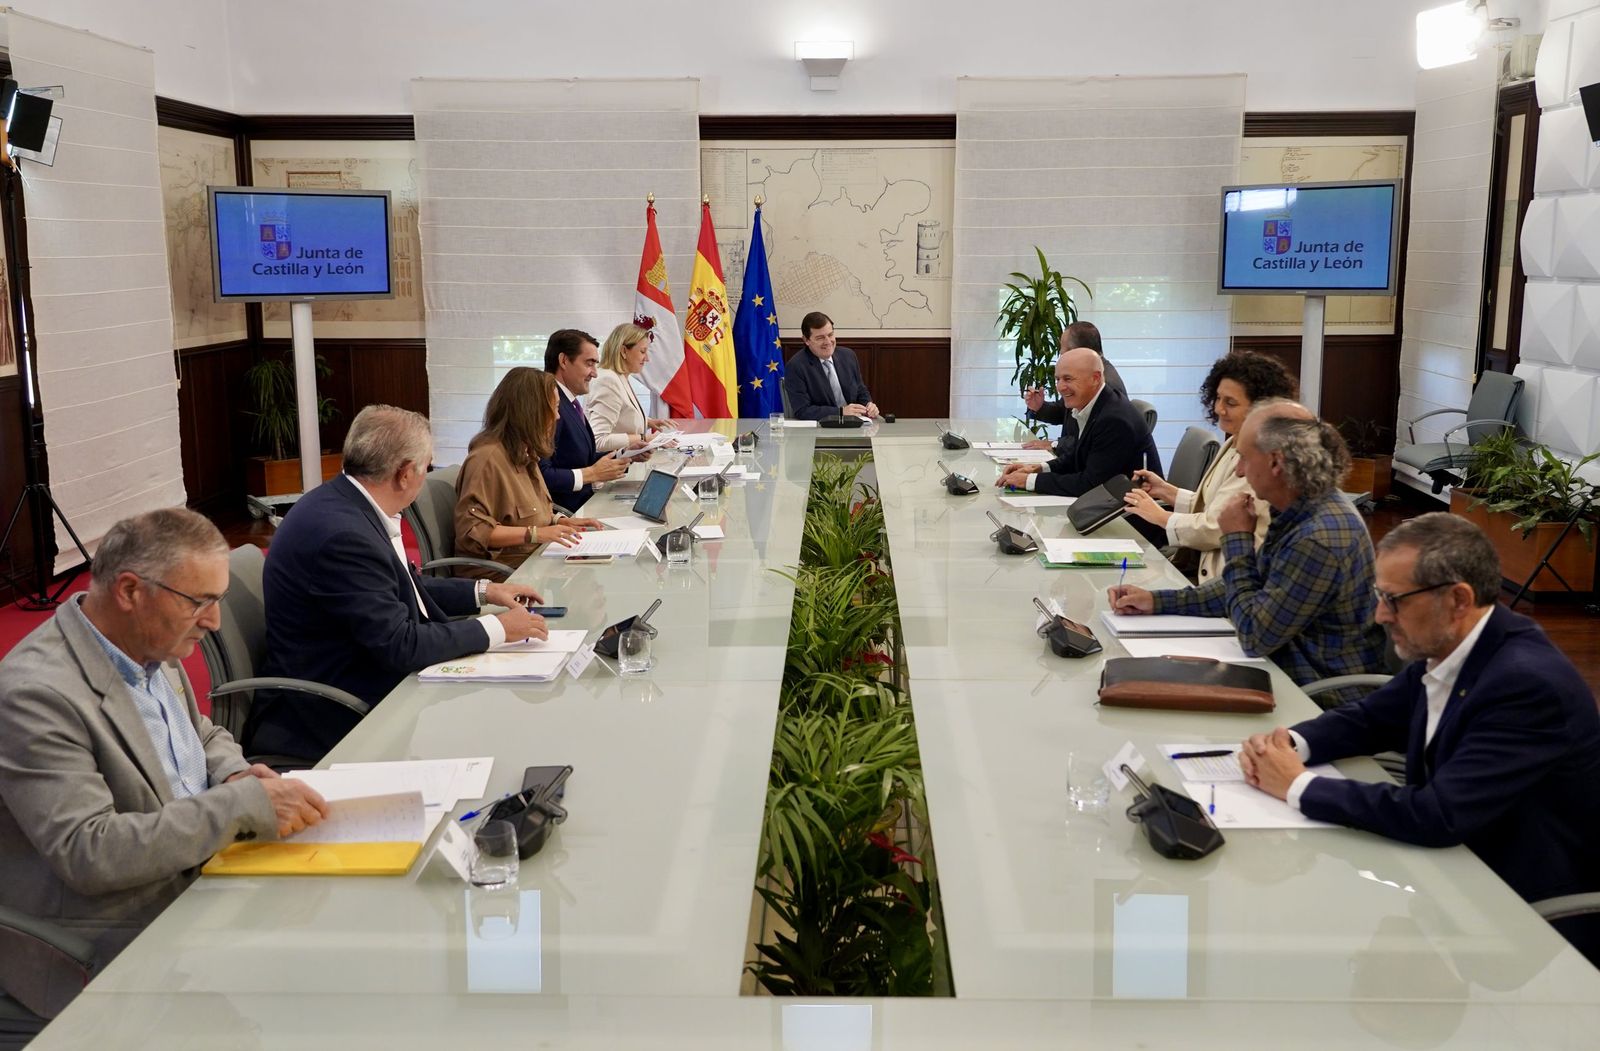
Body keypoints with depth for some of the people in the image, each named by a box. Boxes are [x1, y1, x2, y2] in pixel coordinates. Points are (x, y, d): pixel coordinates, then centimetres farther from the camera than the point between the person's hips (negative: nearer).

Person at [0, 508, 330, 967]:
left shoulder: (151, 649, 4)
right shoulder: (37, 693, -22)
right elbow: (86, 852, -27)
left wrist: (233, 775, -2)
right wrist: (245, 805, -29)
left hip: (205, 872, 8)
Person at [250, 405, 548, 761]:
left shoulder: (344, 502, 3)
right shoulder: (341, 534, -26)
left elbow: (406, 588, 18)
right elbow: (399, 645, -24)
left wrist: (483, 591, 13)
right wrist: (496, 628, -16)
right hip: (333, 718, -9)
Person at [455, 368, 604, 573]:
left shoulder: (525, 455, 15)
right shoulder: (488, 458, -14)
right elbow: (471, 531, -20)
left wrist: (560, 522, 9)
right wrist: (535, 533, -24)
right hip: (499, 575, -9)